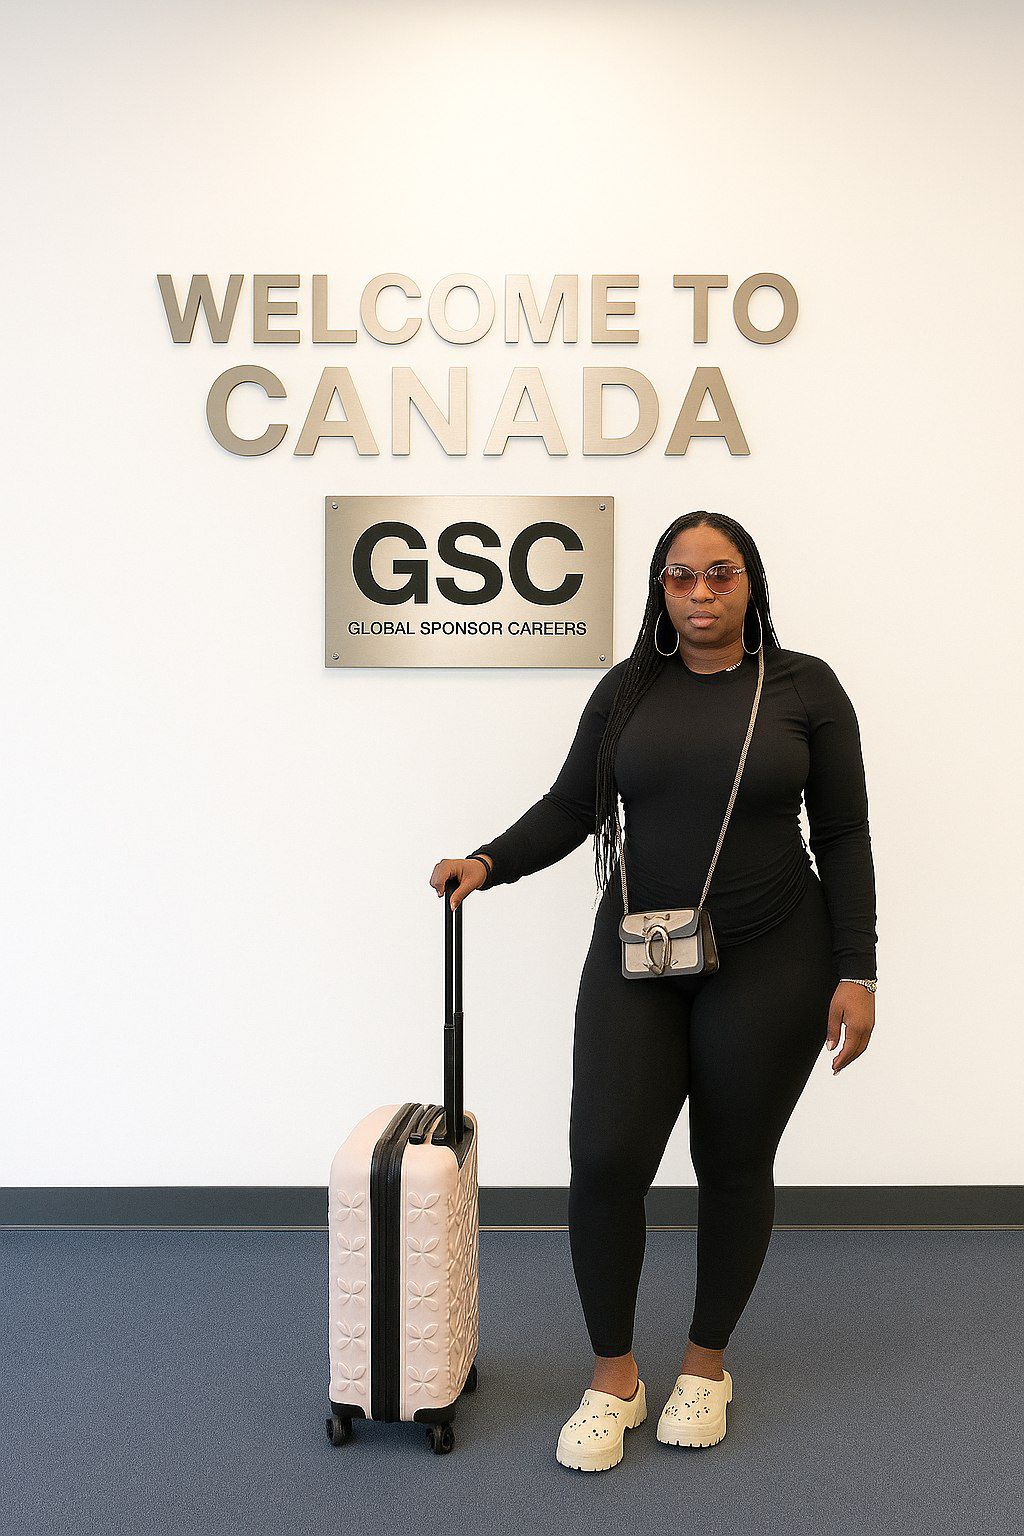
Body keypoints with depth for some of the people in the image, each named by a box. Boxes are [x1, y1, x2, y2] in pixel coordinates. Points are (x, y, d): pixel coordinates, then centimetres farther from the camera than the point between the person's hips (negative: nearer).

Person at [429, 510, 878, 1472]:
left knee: (734, 1168, 10)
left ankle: (706, 1361, 31)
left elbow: (844, 836, -1)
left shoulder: (805, 686, -2)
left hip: (768, 966, -1)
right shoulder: (626, 690, 4)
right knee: (605, 1160, -5)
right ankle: (613, 1378, 15)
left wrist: (856, 973, -6)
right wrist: (489, 863, -10)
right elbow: (569, 808, 7)